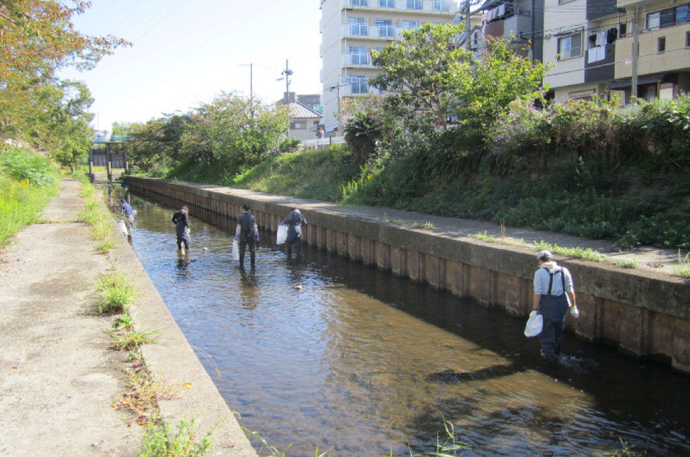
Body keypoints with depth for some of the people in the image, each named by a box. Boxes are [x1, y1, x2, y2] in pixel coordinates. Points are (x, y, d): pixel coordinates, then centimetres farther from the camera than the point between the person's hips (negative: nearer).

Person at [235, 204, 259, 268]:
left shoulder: (240, 218, -6)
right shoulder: (252, 217, -1)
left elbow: (238, 227, -6)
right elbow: (255, 227, -1)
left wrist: (236, 236, 1)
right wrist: (256, 236, 5)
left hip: (243, 236, -1)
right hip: (251, 236, 1)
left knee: (242, 250, 10)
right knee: (252, 250, 5)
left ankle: (241, 264, 12)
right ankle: (252, 264, 2)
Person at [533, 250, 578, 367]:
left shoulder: (540, 273, -11)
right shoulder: (564, 271, 2)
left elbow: (538, 293, -14)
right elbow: (570, 290, 3)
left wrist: (535, 309, -9)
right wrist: (573, 306, 9)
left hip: (547, 304, -5)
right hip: (562, 302, 5)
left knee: (546, 332, 7)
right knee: (558, 330, 23)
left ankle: (551, 358, 5)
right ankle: (556, 352, 40)